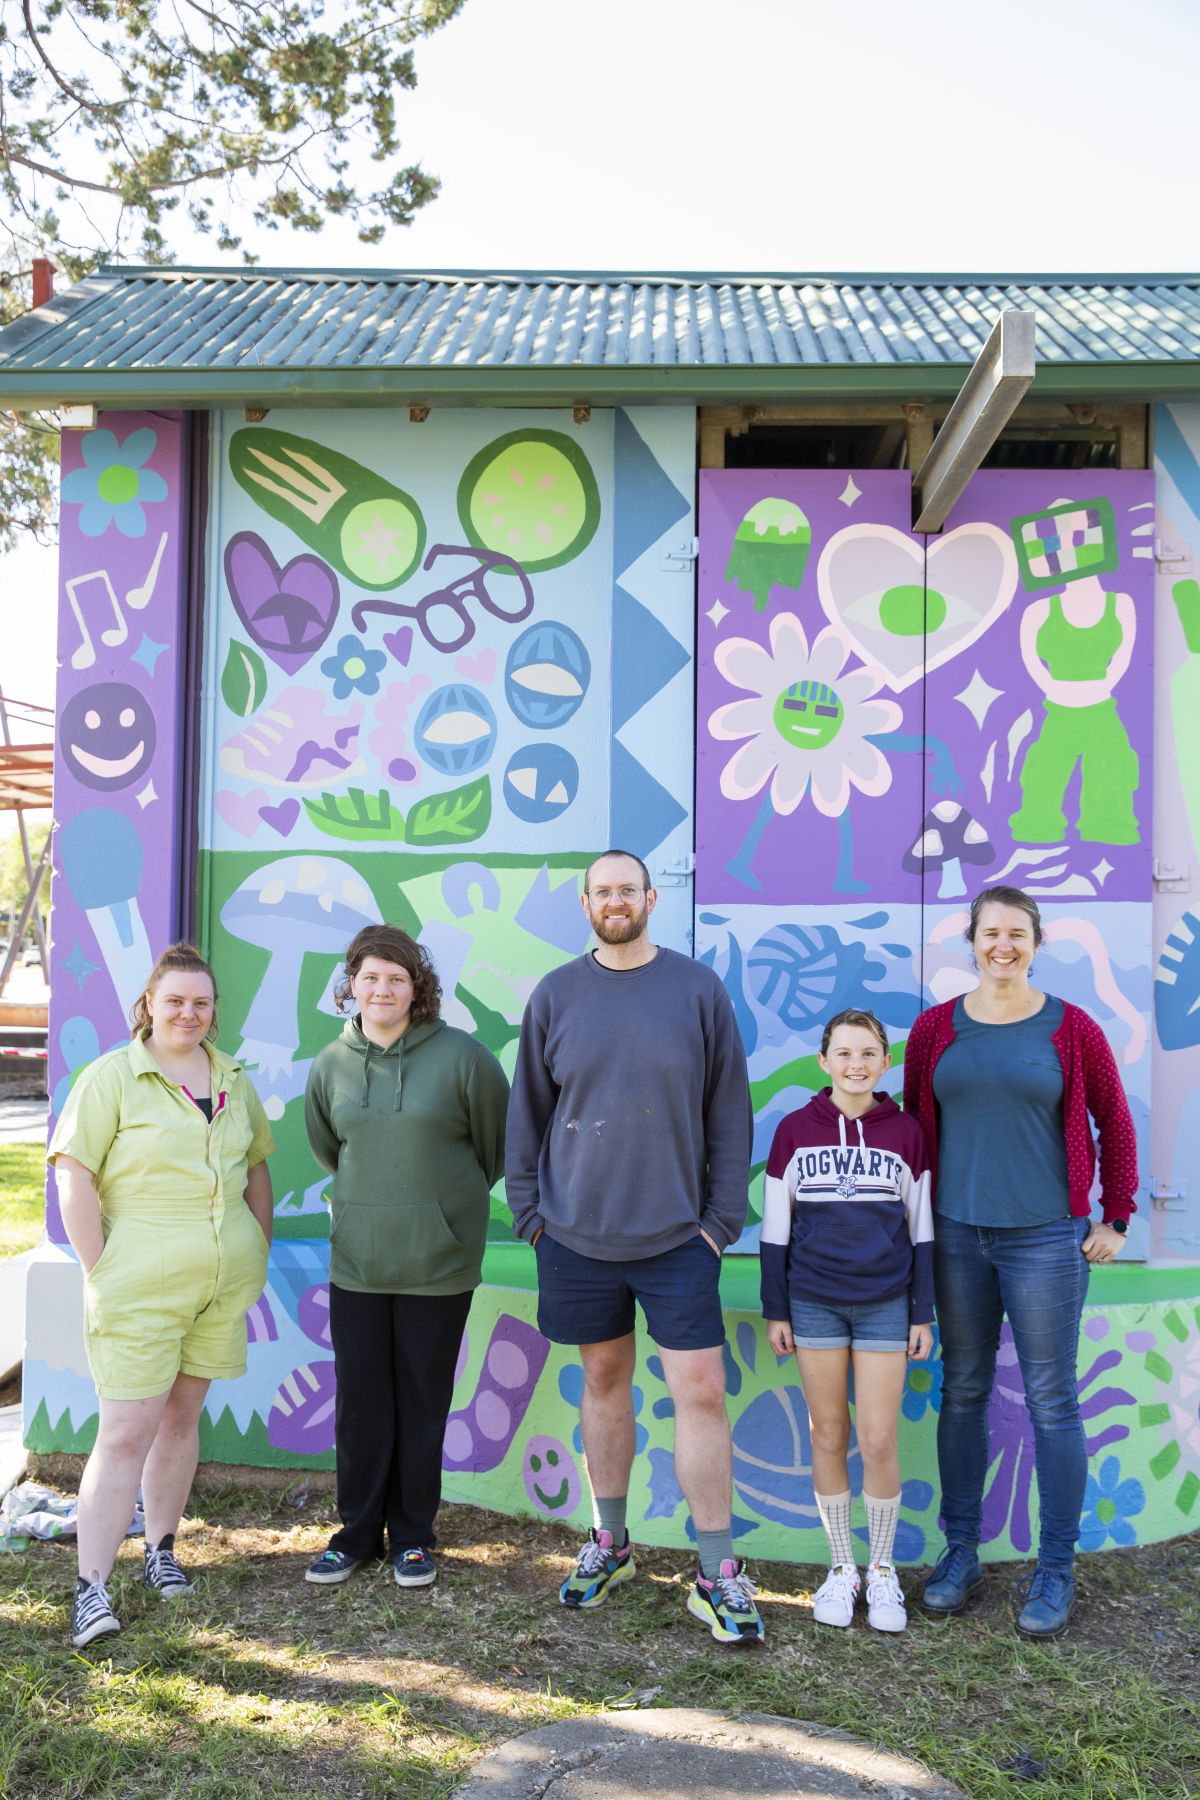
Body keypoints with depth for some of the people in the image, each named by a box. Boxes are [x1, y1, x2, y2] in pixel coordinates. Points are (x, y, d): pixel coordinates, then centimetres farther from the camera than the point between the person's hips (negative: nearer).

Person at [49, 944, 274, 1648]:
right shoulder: (112, 1077, -6)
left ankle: (162, 1549, 30)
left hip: (225, 1280, 5)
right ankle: (92, 1588, 4)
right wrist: (100, 1272, -13)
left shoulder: (234, 1079, 10)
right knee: (126, 1432, -5)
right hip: (139, 1285, -5)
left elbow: (257, 1167, 18)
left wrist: (260, 1256, 13)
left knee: (183, 1414, 15)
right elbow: (74, 1176, -10)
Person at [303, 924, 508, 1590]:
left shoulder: (460, 1056, -10)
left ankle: (412, 1536, 26)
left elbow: (497, 1145, 3)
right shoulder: (331, 1065, 1)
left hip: (438, 1261, -3)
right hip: (356, 1261, 3)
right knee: (359, 1401, 10)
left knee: (423, 1402, 9)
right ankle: (357, 1532, 27)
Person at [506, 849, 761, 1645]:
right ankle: (610, 1543, 32)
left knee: (701, 1391, -2)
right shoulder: (555, 995, 2)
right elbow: (527, 1112, 8)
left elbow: (730, 1115, 1)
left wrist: (722, 1219, -3)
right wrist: (530, 1210, 3)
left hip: (677, 1235, -2)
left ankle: (718, 1574, 12)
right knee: (604, 1379, 15)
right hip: (577, 1235, 2)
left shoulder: (699, 989, -2)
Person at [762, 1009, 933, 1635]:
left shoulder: (905, 1132, 0)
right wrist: (776, 1310, 3)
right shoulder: (795, 1130, -1)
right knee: (828, 1436, 8)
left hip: (884, 1303, 0)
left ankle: (882, 1571, 20)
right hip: (814, 1301, 0)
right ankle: (842, 1568, 23)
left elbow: (920, 1231, 5)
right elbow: (775, 1228, 3)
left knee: (879, 1441, 1)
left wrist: (922, 1313, 3)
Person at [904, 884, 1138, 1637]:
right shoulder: (934, 1029, 3)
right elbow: (913, 1124, 10)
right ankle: (960, 1554, 24)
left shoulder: (1072, 1029, -2)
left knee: (1052, 1402, 4)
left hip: (1046, 1237, -2)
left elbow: (1115, 1123, 5)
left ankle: (1056, 1570, 18)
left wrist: (1116, 1219, 3)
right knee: (963, 1392, 11)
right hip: (956, 1237, 2)